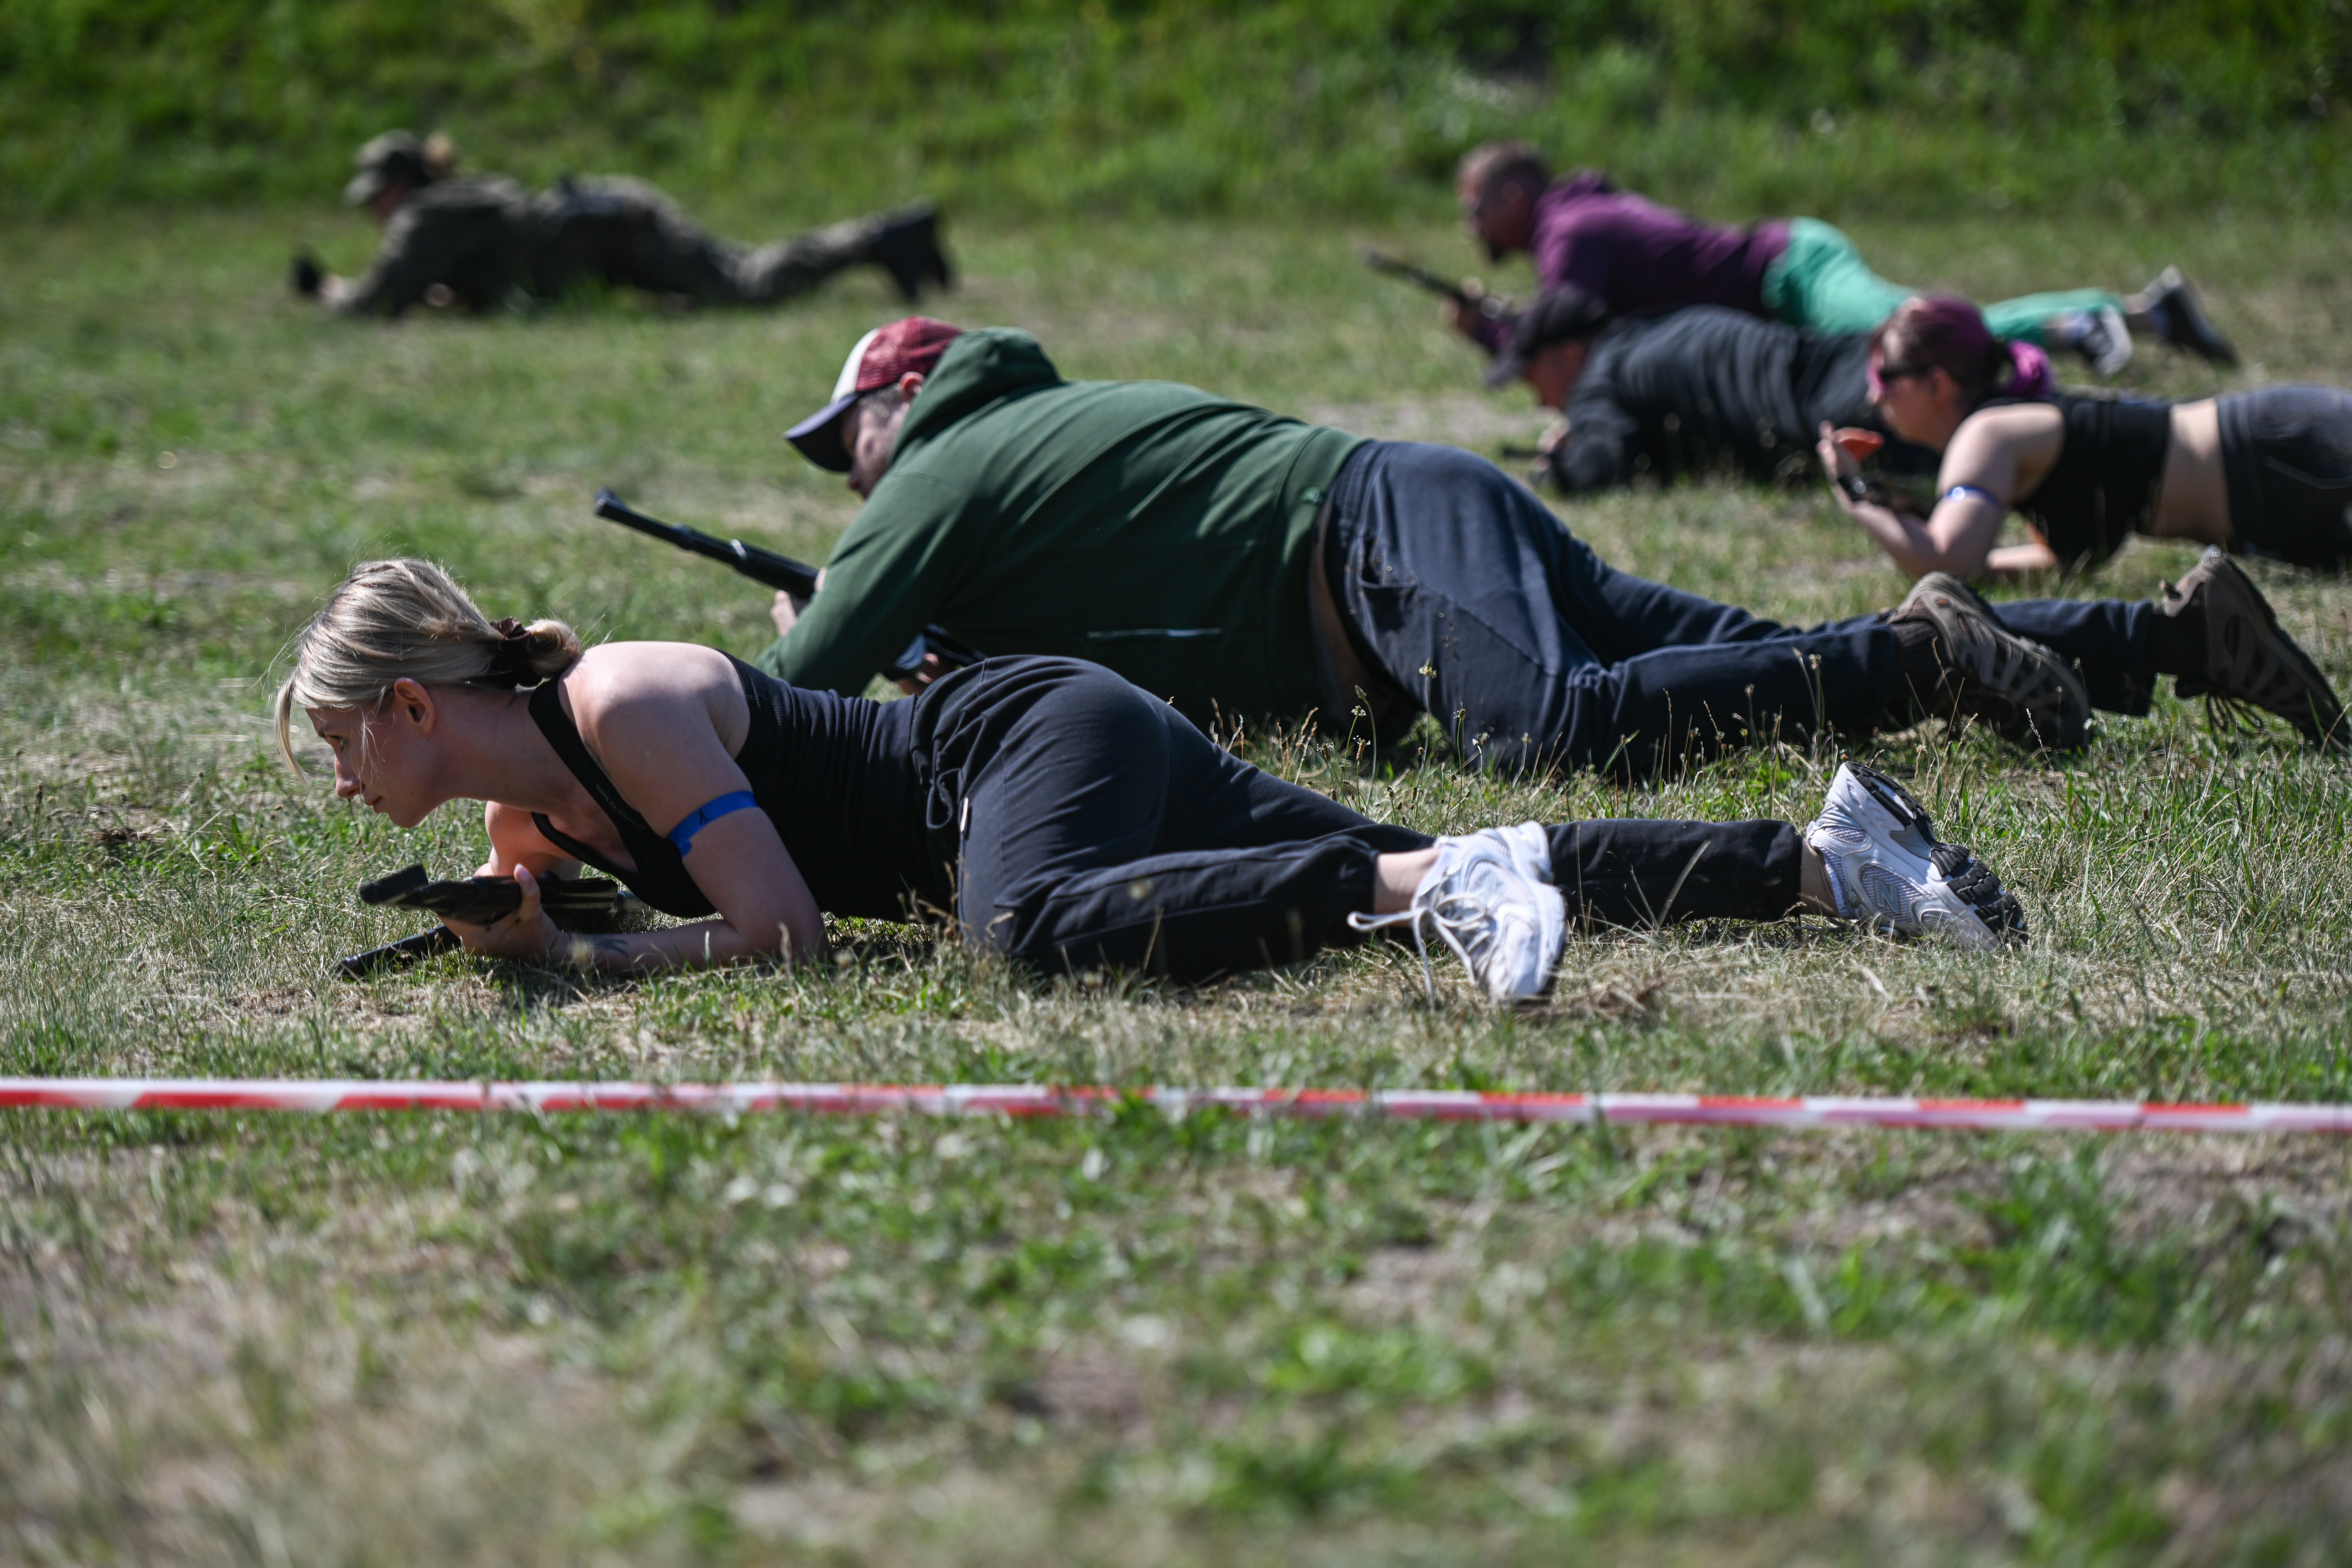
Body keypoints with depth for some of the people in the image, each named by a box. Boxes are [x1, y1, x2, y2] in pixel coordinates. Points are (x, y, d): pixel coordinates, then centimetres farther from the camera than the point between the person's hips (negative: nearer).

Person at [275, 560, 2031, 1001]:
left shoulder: (622, 705, -19)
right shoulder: (524, 788, 8)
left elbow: (782, 930, -24)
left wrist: (587, 960, -16)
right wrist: (525, 923, 6)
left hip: (1047, 735, -8)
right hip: (1033, 756, 8)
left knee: (1025, 926, -42)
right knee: (1428, 877, 1)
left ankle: (1436, 876, -35)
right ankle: (1827, 860, 2)